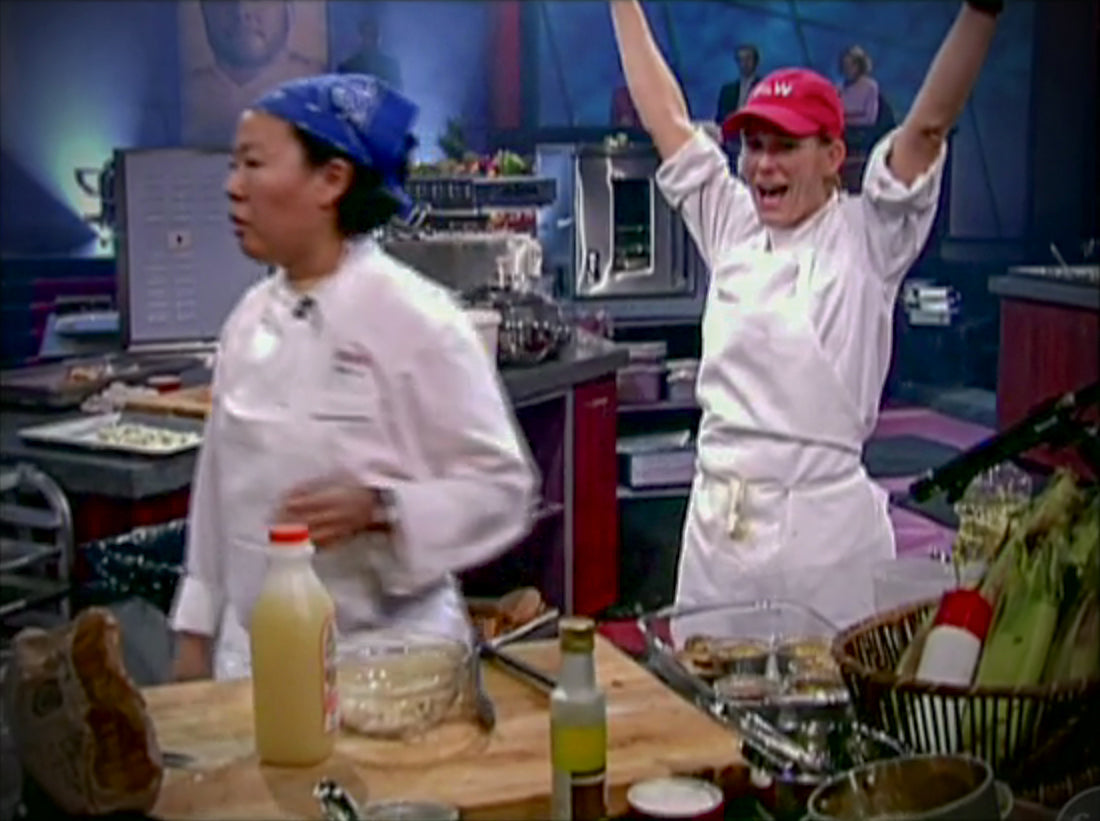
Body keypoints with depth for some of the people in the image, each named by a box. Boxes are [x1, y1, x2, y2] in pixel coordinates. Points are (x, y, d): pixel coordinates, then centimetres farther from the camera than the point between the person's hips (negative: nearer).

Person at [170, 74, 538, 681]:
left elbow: (503, 489, -13)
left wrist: (377, 509, -26)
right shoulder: (251, 319, 4)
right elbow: (221, 485, 12)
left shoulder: (415, 317, -14)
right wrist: (197, 632, 13)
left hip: (388, 655, -5)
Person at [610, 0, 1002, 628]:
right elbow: (667, 119, 13)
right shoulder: (731, 227, 9)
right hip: (718, 519, 5)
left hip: (826, 521, -4)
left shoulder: (867, 238, -3)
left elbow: (929, 124, -13)